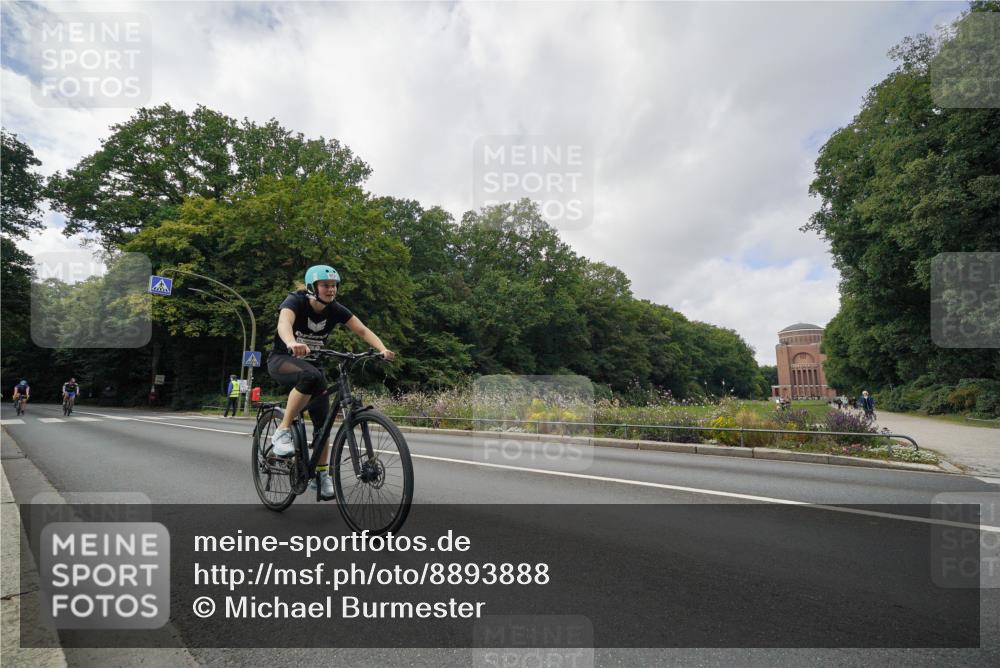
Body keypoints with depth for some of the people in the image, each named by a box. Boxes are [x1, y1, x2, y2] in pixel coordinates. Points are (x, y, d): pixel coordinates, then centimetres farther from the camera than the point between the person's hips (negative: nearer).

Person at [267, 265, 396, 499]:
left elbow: (363, 330, -16)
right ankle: (282, 431, -25)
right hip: (282, 359, -4)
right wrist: (291, 343, -65)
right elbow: (284, 322, -43)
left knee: (322, 421, -3)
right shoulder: (295, 301, -22)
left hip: (310, 363, 5)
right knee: (311, 376, -39)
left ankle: (321, 474, 13)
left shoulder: (335, 310, -9)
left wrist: (383, 349, -35)